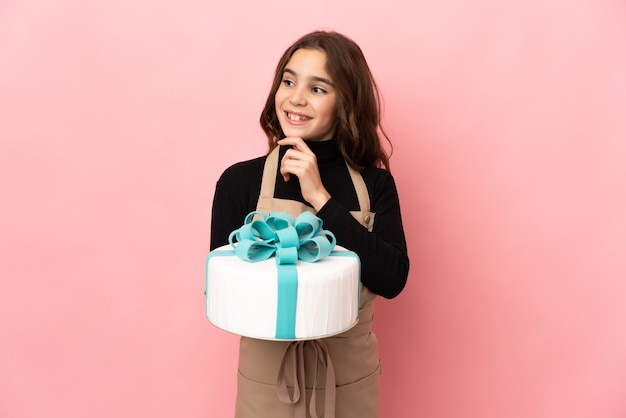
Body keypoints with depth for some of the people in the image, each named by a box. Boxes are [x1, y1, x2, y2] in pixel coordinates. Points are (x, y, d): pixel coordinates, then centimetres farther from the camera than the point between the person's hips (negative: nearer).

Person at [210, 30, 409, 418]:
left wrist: (321, 199, -21)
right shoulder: (240, 181, -9)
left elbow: (392, 279, -17)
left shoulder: (375, 184, -5)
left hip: (351, 379, 2)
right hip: (267, 377, -1)